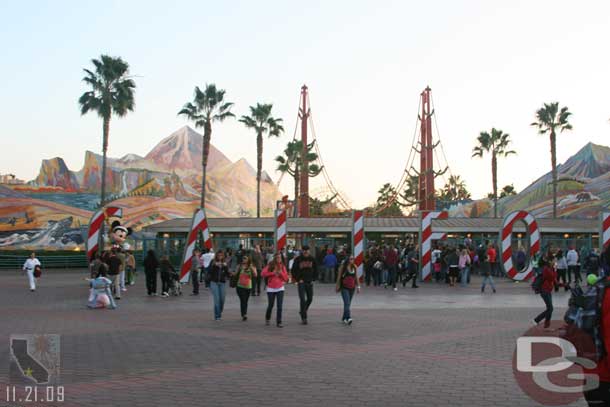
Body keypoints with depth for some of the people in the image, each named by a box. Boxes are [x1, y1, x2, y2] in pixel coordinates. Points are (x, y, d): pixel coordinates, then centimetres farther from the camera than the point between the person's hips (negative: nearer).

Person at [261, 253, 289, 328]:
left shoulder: (282, 266, 2)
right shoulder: (270, 265, -3)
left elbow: (286, 277, 1)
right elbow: (263, 273, -10)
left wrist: (281, 273, -15)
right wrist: (272, 273, -17)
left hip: (280, 288, 1)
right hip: (271, 288, -1)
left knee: (280, 306, -7)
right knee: (270, 305, 8)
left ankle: (279, 322, -1)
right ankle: (267, 319, 35)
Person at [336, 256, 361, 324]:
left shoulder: (354, 267, 7)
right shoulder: (343, 267, -5)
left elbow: (356, 277, 12)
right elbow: (339, 277, -1)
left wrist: (358, 286, 9)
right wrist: (337, 286, -1)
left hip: (352, 288, 5)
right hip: (344, 288, -5)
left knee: (348, 303, 10)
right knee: (347, 303, -17)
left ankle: (344, 318, 21)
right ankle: (348, 318, -26)